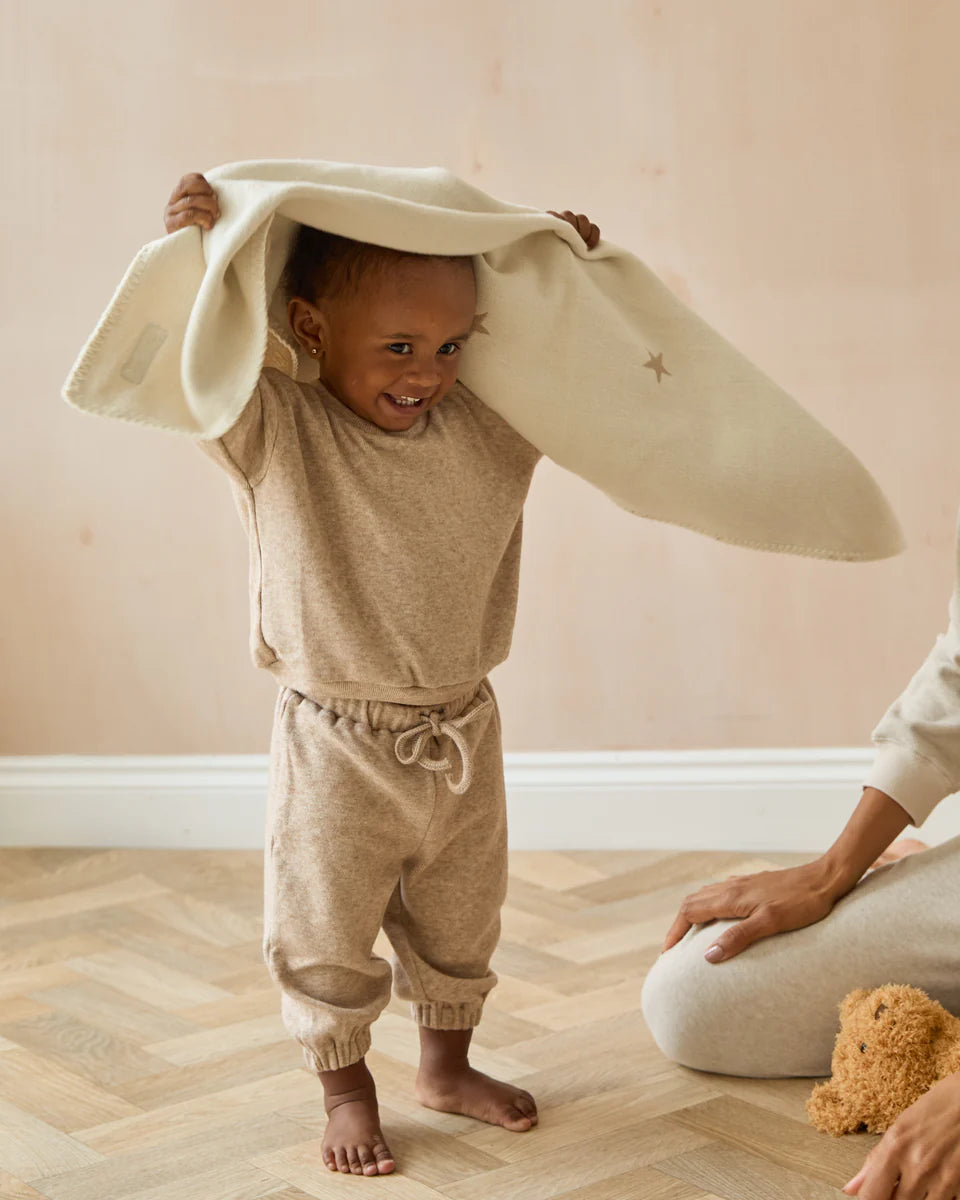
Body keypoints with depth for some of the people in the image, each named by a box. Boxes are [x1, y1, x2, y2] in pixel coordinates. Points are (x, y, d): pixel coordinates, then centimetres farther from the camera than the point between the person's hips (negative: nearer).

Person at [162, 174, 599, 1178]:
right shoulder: (276, 434, -16)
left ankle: (446, 1065, 44)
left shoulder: (490, 427, -2)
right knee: (326, 935, 9)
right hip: (338, 749, -4)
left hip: (463, 738, 5)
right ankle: (347, 1092, 31)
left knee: (460, 923, 21)